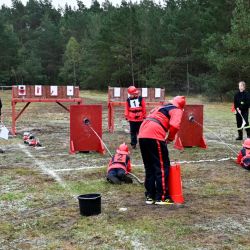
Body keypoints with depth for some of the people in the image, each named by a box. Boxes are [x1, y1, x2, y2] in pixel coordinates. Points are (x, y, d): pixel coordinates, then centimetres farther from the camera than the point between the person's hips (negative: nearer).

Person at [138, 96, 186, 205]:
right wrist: (170, 138, 5)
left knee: (149, 168, 16)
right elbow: (174, 125, -12)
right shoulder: (177, 110, 8)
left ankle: (150, 196, 19)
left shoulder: (161, 107, 31)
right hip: (155, 136, -7)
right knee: (162, 167, 2)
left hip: (142, 136, 7)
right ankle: (162, 197, 4)